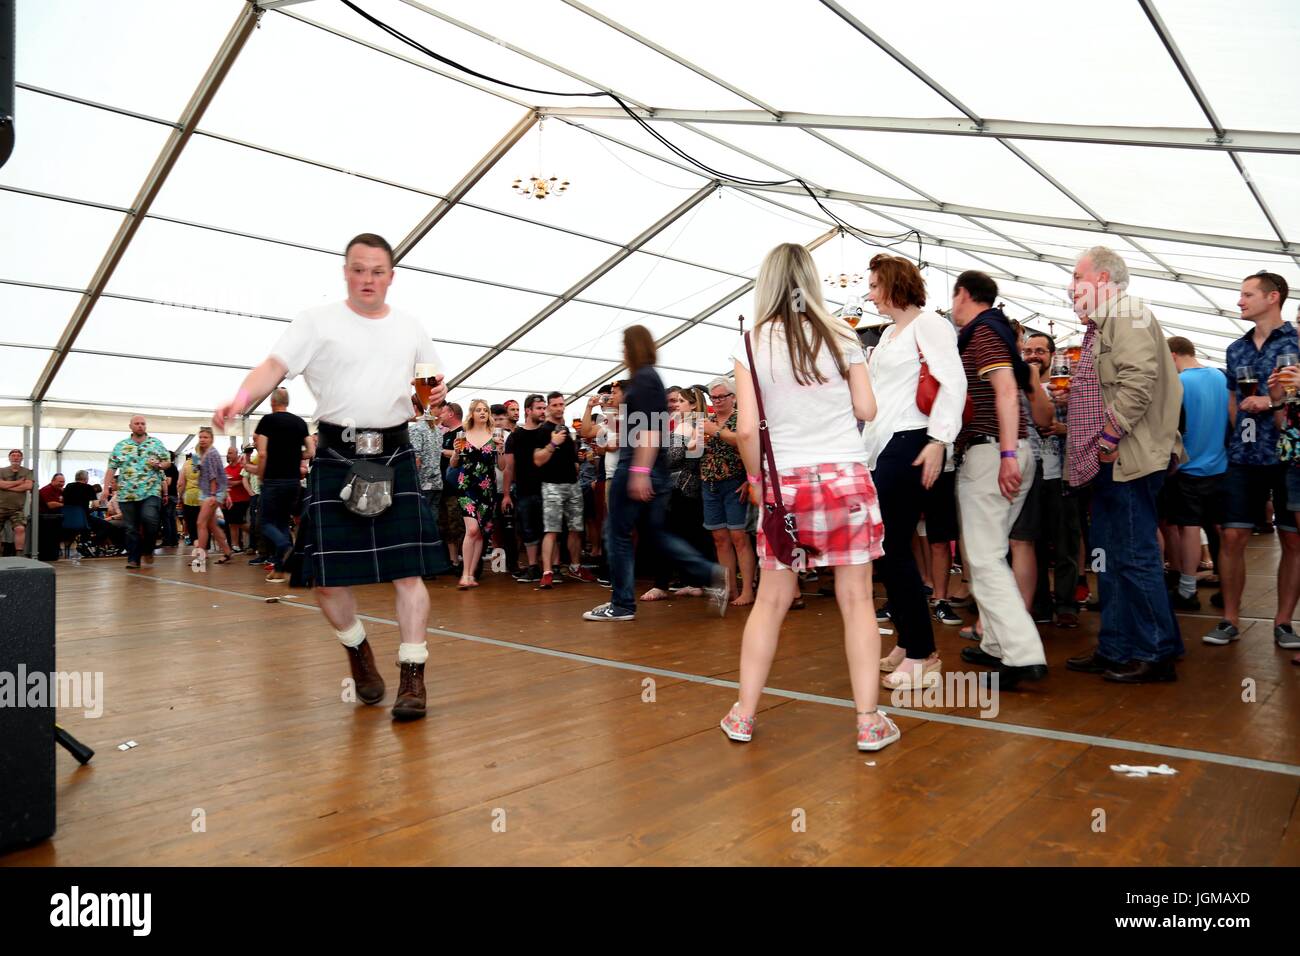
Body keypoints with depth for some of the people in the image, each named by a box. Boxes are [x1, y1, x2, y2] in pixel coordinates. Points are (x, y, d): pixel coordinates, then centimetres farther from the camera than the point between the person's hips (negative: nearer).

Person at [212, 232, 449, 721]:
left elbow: (432, 382, 20)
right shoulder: (317, 321, 3)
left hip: (395, 454, 2)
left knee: (408, 570, -4)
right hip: (335, 456, -1)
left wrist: (437, 393, -4)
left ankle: (413, 676, 5)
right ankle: (358, 652, 27)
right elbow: (275, 366, -7)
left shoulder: (410, 326, 12)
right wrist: (242, 397, -26)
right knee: (325, 575, -1)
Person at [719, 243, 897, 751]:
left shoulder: (753, 344, -2)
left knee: (771, 601, 10)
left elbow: (747, 428, -7)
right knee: (856, 600, 5)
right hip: (846, 477, 0)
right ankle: (869, 720, 10)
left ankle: (743, 714, 19)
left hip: (786, 482, 0)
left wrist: (755, 478, 8)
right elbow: (867, 410, 4)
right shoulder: (841, 336, 2)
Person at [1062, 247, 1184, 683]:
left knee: (1135, 556, -5)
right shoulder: (1103, 324, 21)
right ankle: (1115, 648, 21)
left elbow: (1138, 380, -22)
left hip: (1127, 460, -11)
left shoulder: (1126, 313, -9)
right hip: (1110, 463, 11)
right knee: (1108, 553, 13)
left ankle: (1158, 654, 5)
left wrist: (1109, 439, -20)